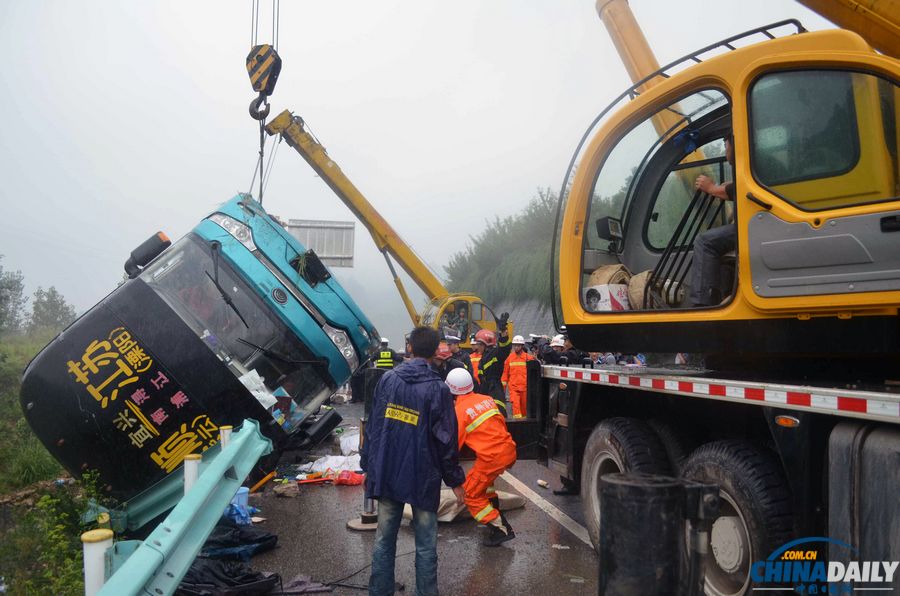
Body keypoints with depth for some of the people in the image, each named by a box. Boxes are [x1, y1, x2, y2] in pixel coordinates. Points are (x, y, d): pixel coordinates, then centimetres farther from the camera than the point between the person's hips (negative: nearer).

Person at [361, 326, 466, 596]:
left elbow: (373, 426, 4)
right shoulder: (438, 389, -11)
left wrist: (368, 466, 13)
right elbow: (446, 440, -9)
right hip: (423, 478, -3)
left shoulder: (387, 379, -1)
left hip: (387, 474, 4)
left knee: (384, 540, 14)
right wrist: (455, 480, 1)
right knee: (425, 545, 8)